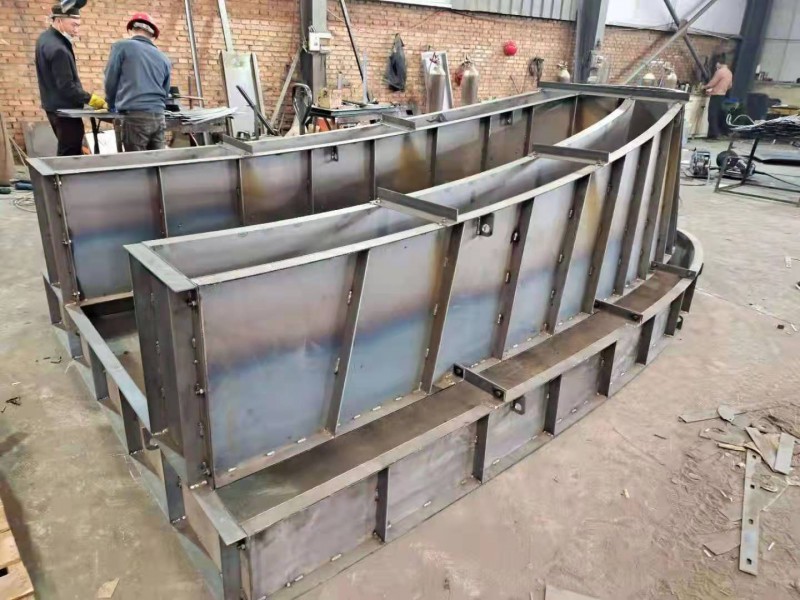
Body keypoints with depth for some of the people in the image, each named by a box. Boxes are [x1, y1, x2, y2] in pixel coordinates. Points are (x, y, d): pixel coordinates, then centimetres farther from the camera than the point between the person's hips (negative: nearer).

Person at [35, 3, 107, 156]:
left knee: (67, 151, 17)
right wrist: (92, 100, -22)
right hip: (64, 109, -11)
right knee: (70, 155, -7)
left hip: (55, 106, 11)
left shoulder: (45, 38, 9)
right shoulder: (58, 49, -24)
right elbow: (67, 87, -25)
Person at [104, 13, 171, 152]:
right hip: (159, 116, 4)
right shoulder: (163, 58, 16)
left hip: (135, 116, -4)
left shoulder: (122, 46, 6)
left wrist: (112, 105, 23)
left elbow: (110, 81, 8)